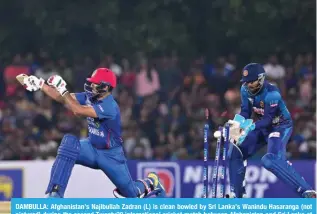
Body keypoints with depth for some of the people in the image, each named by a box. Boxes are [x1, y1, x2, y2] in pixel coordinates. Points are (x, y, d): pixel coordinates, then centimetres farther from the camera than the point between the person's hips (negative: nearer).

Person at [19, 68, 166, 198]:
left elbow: (78, 111, -40)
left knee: (131, 192, 3)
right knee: (69, 142, -27)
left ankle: (151, 183, 43)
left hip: (111, 155, -5)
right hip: (92, 147, 5)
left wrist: (63, 90, -39)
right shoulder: (89, 97, -10)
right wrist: (40, 85, -21)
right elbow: (63, 98, -11)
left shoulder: (109, 106, -32)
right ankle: (54, 193, -28)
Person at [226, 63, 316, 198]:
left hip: (280, 127, -8)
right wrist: (237, 124, -27)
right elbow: (245, 112, -6)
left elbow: (268, 120, -31)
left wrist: (249, 128, -45)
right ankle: (236, 194, 11)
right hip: (262, 126, 8)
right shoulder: (245, 89, -8)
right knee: (235, 152, 0)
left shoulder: (272, 93, -29)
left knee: (271, 160, -30)